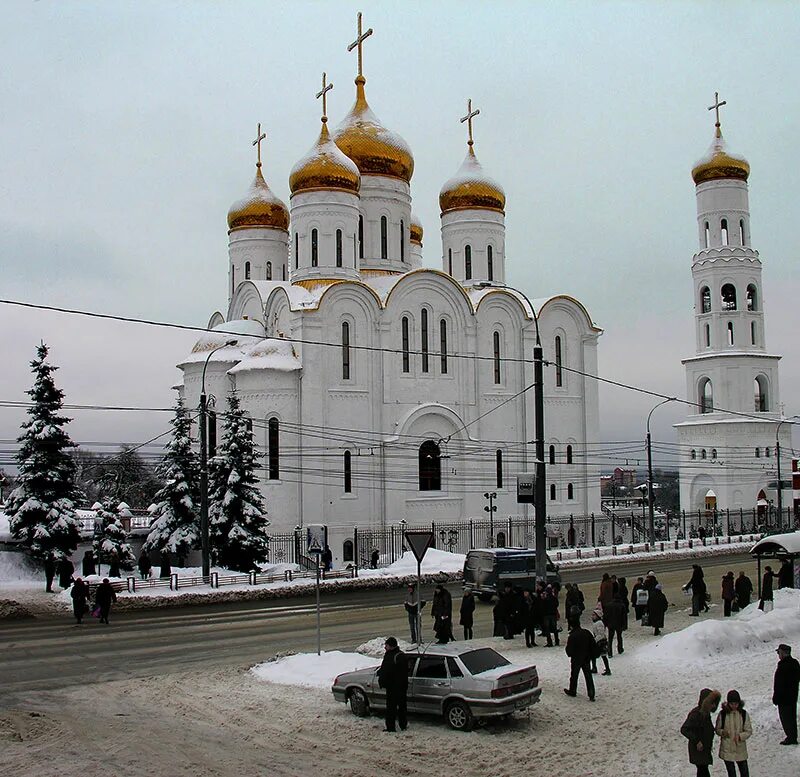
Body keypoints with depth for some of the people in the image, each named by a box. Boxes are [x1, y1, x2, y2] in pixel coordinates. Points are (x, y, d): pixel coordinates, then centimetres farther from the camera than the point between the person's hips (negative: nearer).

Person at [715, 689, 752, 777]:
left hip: (740, 748, 1)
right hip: (727, 749, -1)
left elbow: (749, 731, -2)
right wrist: (722, 732, -19)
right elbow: (717, 729, 3)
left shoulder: (744, 714, -5)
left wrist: (740, 736, -20)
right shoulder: (722, 714, -7)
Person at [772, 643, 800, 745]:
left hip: (784, 697, -9)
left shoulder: (783, 665, -21)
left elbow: (779, 683, -21)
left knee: (785, 717, -1)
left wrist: (776, 697, -15)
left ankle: (791, 737, -1)